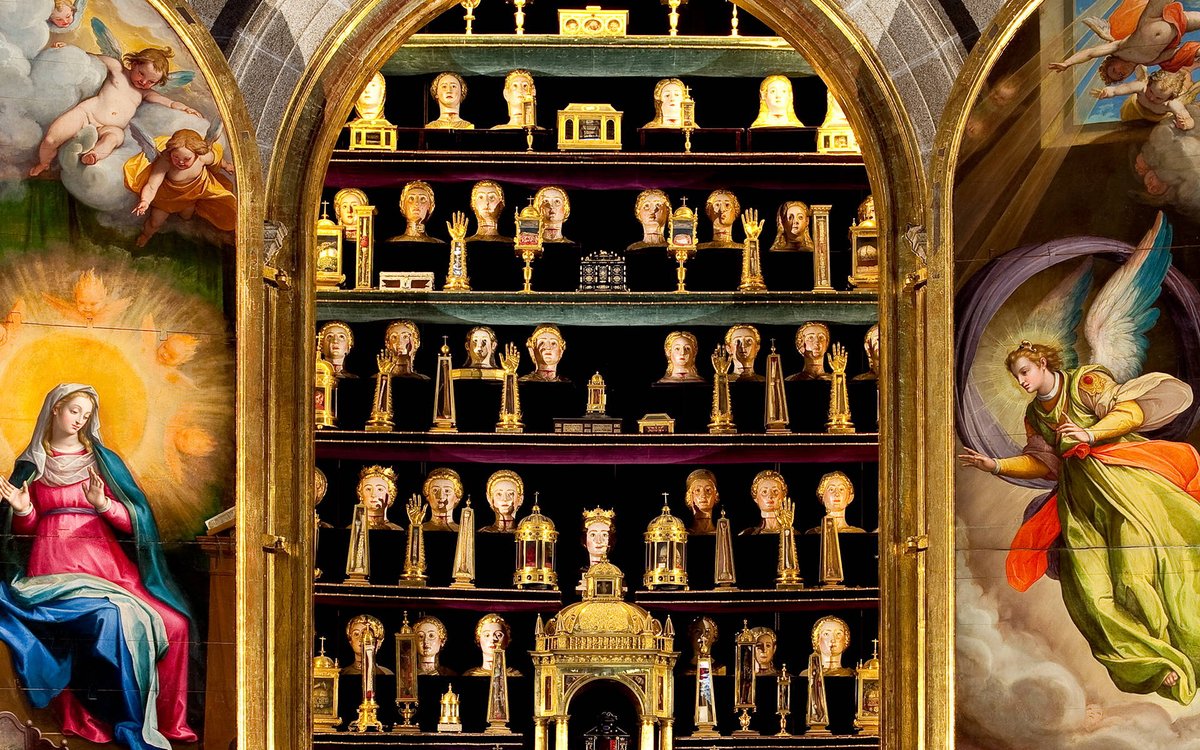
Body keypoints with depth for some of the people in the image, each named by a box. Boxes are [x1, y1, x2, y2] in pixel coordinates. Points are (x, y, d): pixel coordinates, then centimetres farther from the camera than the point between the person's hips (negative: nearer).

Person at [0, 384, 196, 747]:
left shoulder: (101, 460, 13)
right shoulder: (30, 464, 14)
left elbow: (133, 521, 7)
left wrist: (103, 504, -12)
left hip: (103, 564, 2)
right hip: (50, 567, -2)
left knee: (173, 624, -21)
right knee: (112, 616, -33)